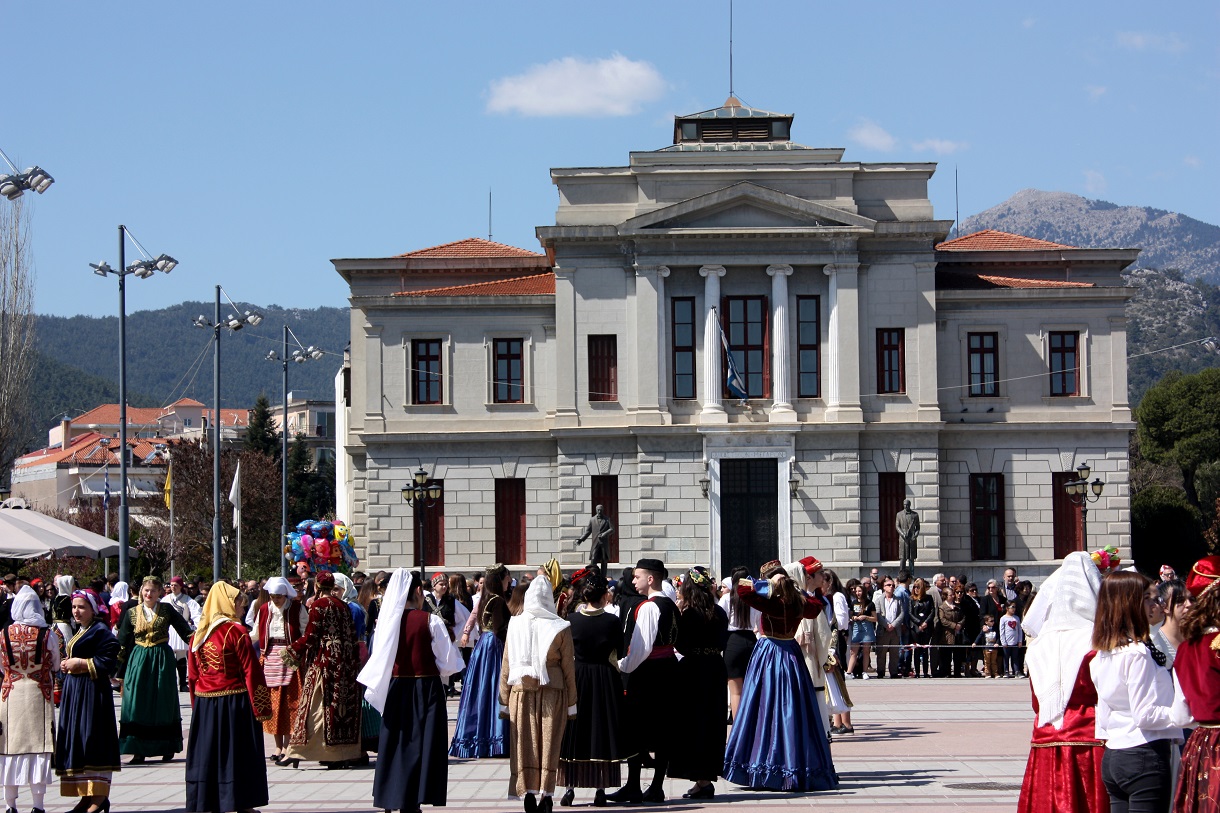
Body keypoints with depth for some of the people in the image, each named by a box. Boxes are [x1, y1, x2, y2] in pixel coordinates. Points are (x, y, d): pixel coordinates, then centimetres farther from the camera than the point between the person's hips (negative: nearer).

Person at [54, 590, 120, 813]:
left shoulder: (101, 632, -10)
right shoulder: (79, 632, 19)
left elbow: (108, 663, -17)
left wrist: (81, 664, -16)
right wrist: (66, 665, 7)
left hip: (92, 692, -10)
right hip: (74, 692, 10)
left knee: (92, 740, -10)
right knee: (76, 742, 8)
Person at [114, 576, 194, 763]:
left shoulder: (166, 610, 3)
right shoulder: (132, 613, 7)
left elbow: (186, 631, 4)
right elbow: (122, 643, 9)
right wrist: (119, 671, 7)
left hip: (162, 660, -1)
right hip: (139, 661, 1)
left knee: (163, 704, 2)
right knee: (137, 704, -3)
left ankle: (167, 748, 10)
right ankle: (139, 750, 0)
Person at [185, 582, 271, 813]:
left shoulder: (198, 634, 5)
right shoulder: (236, 632, -12)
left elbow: (192, 675, 9)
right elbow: (251, 672, -13)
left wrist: (198, 704, 17)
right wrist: (262, 707, -9)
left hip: (204, 705, 5)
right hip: (234, 704, -5)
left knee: (208, 753, 9)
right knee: (237, 754, 2)